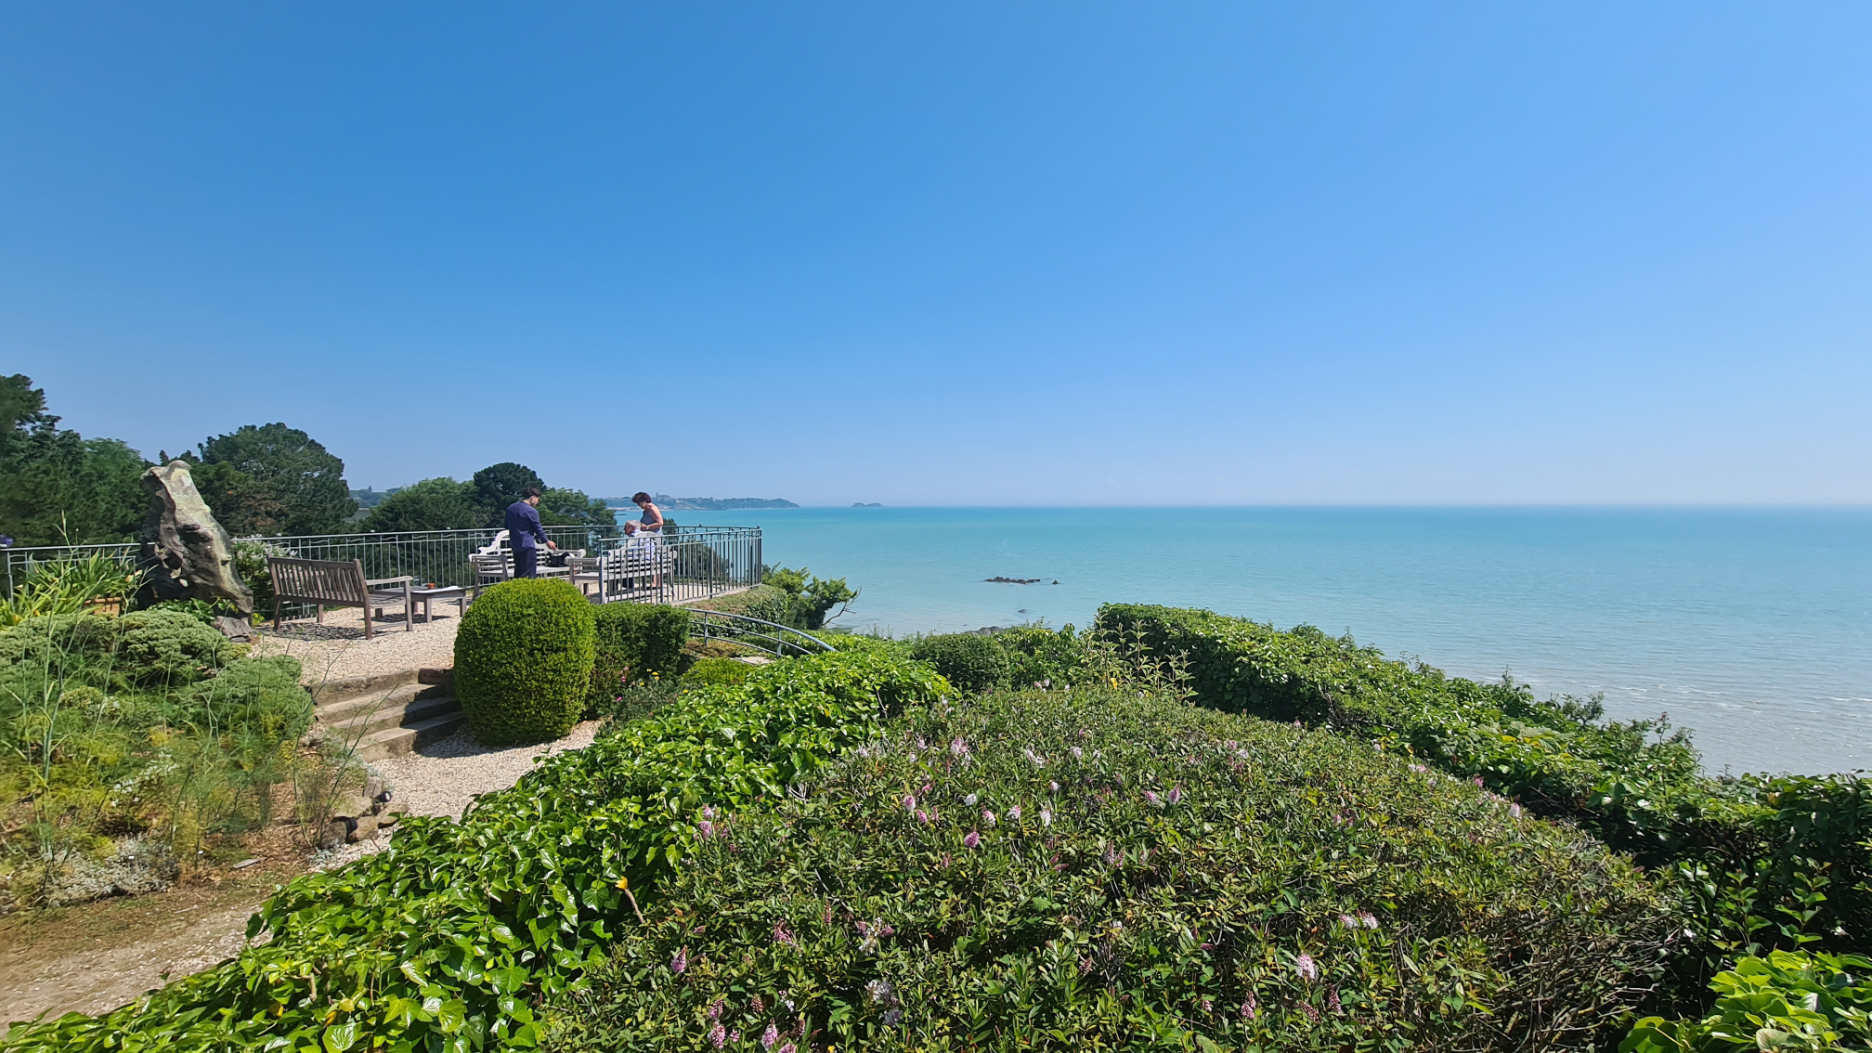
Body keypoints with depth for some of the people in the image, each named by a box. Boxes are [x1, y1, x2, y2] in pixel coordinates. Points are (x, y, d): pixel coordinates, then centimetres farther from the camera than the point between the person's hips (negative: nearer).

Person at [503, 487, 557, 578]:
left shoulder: (510, 508, 9)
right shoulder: (531, 511, -14)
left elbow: (507, 526, 18)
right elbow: (538, 529, -5)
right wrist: (547, 541, 9)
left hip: (515, 546, 8)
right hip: (527, 546, -8)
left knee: (518, 574, 15)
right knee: (529, 575, -5)